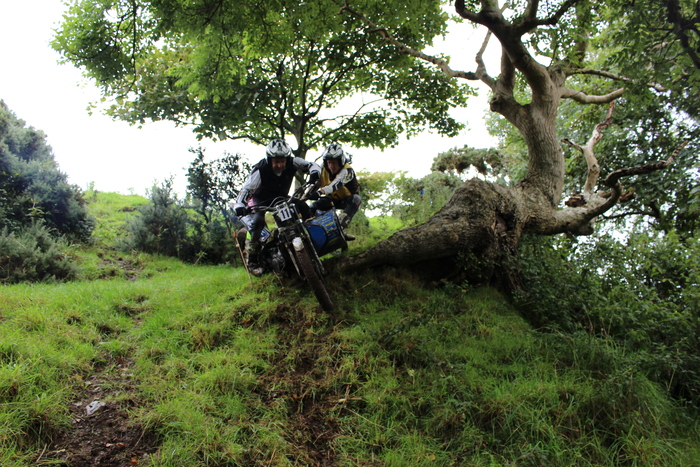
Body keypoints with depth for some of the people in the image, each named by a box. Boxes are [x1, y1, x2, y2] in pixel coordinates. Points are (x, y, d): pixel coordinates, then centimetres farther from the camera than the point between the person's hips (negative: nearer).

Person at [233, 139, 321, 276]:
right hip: (261, 199, -4)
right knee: (257, 220, -31)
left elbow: (311, 165, -14)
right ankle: (252, 261, -21)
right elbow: (246, 189, -30)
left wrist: (314, 172, -38)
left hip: (281, 197, 4)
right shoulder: (260, 170, -30)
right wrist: (239, 205, -47)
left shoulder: (292, 163, -21)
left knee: (303, 207, -18)